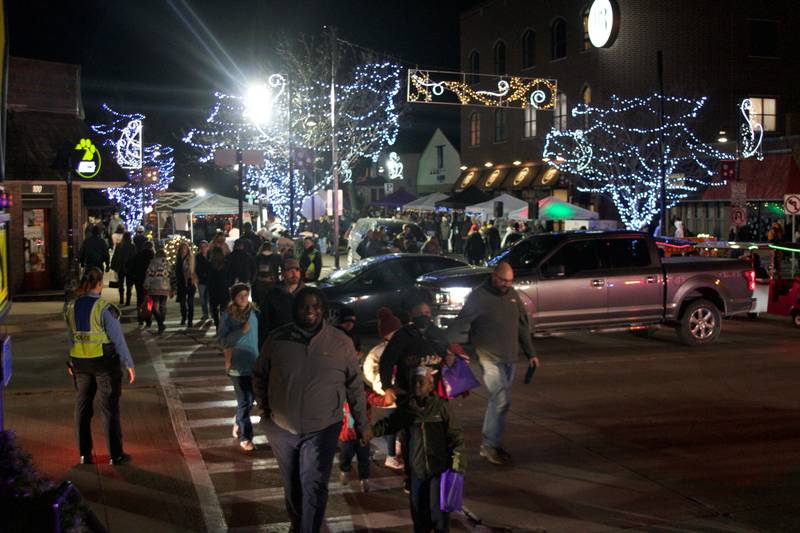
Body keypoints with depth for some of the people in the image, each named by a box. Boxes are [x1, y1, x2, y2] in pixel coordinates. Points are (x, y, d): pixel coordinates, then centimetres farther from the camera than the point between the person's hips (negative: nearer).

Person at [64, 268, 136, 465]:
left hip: (80, 362, 5)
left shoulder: (71, 308, 0)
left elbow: (71, 337, 9)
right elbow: (117, 338, -14)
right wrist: (129, 364, -7)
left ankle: (84, 453, 20)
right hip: (105, 361, -5)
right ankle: (116, 455, 9)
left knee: (82, 407, 15)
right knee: (110, 408, 5)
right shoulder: (104, 308, -17)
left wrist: (71, 362, 19)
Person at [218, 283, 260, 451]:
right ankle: (245, 437, 5)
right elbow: (223, 340, -10)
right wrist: (241, 330, -22)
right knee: (244, 401, -4)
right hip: (237, 364, -4)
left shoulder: (253, 312, 2)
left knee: (249, 399, 14)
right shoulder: (227, 315, -7)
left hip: (253, 363, 4)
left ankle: (238, 425, 38)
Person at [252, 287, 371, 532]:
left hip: (322, 430, -2)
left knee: (314, 488, -8)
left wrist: (362, 424, 5)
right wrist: (265, 407, 3)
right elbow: (259, 376, 9)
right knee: (292, 485, 19)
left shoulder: (340, 342, -7)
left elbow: (355, 386, 1)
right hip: (281, 428, 2)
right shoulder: (277, 339, -6)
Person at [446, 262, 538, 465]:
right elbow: (460, 324, -16)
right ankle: (490, 445, -3)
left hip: (510, 357, 7)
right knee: (501, 399, -13)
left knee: (499, 401, 11)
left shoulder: (512, 295, 10)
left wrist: (531, 353, 17)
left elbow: (523, 326, 18)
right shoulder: (479, 296, -11)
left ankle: (491, 443, 21)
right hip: (490, 358, -7)